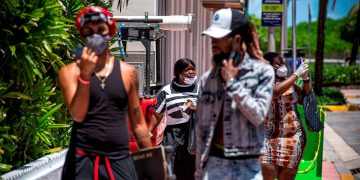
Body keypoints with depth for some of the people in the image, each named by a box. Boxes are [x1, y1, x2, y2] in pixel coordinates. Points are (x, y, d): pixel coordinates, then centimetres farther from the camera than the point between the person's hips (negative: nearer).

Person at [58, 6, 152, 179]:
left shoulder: (128, 72, 7)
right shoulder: (70, 72, 0)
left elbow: (138, 123, 11)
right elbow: (78, 115, -12)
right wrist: (85, 74, -21)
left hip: (119, 160, 2)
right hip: (83, 160, -2)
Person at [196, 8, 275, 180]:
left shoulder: (262, 72, -5)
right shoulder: (207, 78, 4)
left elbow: (258, 116, -15)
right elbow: (201, 128, 8)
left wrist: (232, 82, -15)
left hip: (247, 166, -3)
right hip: (214, 164, 3)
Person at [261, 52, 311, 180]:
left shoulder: (289, 82, 10)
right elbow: (275, 91, -22)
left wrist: (305, 78, 0)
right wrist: (296, 74, -16)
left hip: (292, 136, 3)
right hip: (268, 136, -3)